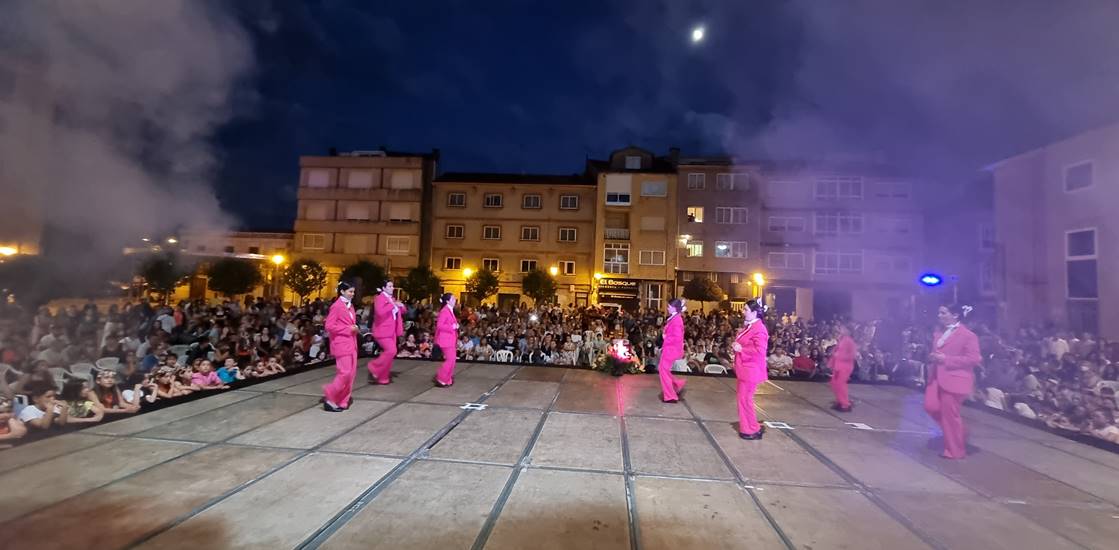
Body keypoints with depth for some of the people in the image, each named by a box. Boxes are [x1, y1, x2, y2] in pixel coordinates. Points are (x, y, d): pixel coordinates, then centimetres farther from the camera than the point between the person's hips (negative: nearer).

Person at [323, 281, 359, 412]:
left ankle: (343, 401, 16)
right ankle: (329, 398, 6)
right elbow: (329, 326, -15)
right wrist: (349, 329, -17)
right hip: (342, 344, -8)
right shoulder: (336, 306, -11)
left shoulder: (350, 305, 14)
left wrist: (355, 327, 5)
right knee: (345, 372, -10)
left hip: (351, 343, 8)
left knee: (351, 373, 8)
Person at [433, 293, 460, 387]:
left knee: (451, 359, 12)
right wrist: (452, 327, -21)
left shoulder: (450, 311, 14)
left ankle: (447, 379, 20)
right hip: (446, 339, -10)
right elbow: (439, 325, -23)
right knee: (450, 359, -8)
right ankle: (440, 379, 1)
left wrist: (456, 325, 7)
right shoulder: (444, 311, -16)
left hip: (450, 339, 10)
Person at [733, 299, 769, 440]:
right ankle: (751, 427, 28)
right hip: (745, 368, 10)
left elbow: (759, 350, -29)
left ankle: (751, 430, 11)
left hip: (751, 370, -10)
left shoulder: (759, 329, -20)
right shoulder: (748, 326, 12)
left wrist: (741, 349, -21)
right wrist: (737, 345, 6)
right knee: (744, 398, 16)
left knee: (745, 398, -2)